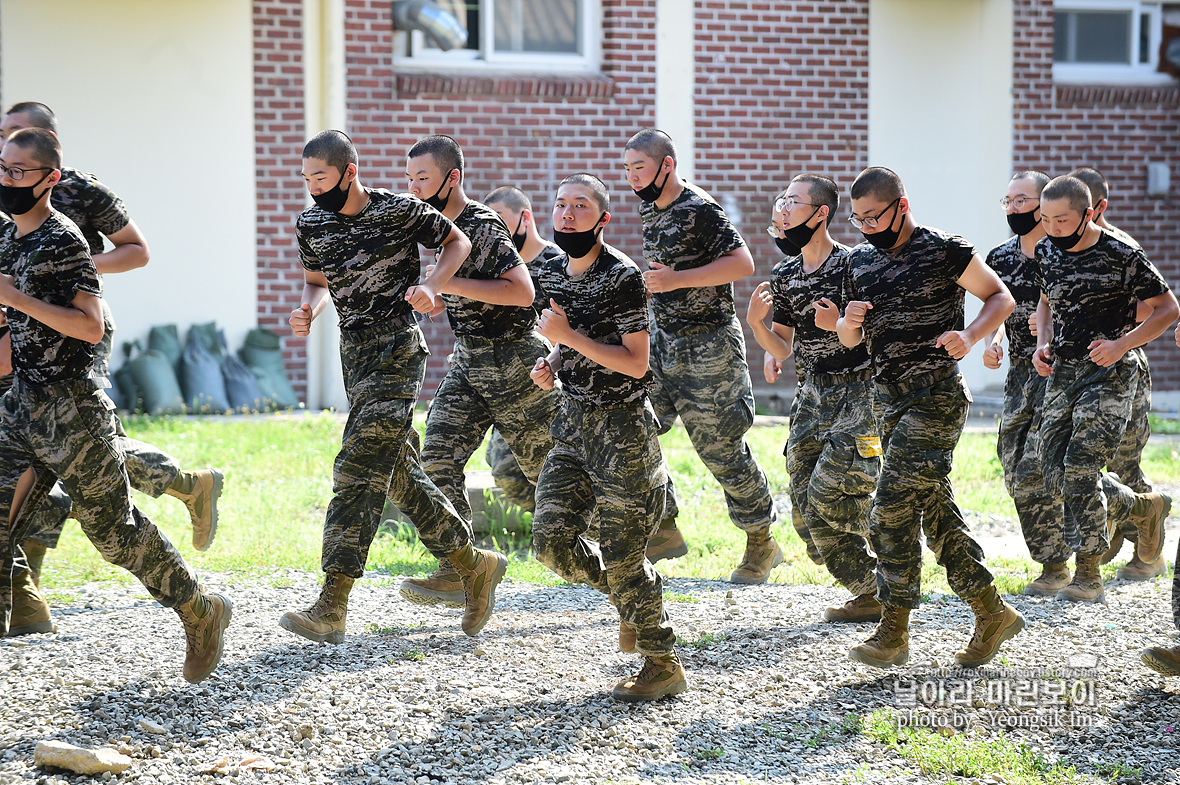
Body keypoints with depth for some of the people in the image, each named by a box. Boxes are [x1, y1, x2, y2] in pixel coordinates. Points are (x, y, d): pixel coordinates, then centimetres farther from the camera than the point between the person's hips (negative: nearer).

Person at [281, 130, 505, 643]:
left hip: (397, 353, -7)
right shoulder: (311, 224, 6)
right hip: (356, 357, 7)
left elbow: (457, 242, 6)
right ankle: (473, 566, 27)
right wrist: (307, 310, -1)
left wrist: (431, 284, -11)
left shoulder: (401, 211, -9)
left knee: (358, 470, -14)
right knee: (400, 476, 11)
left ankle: (331, 609, -18)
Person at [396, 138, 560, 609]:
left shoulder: (482, 226, -19)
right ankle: (456, 572, -9)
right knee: (438, 457, -7)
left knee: (547, 464, 4)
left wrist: (450, 284, -27)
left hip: (514, 359, -8)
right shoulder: (445, 225, 9)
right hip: (468, 360, 8)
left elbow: (523, 291, -28)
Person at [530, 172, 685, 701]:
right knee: (552, 539, 0)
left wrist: (569, 337, -22)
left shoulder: (622, 277, -15)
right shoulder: (552, 272, 8)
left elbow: (635, 362, -18)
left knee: (622, 554, -5)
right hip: (573, 421, 7)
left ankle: (664, 666, 9)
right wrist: (551, 364, 2)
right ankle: (631, 597, 26)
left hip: (622, 425, -7)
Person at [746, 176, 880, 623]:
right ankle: (870, 592, 14)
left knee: (829, 491, -16)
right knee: (806, 500, 2)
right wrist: (756, 322, -5)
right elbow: (782, 351, 12)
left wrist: (843, 326, -27)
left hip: (859, 392, -7)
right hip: (813, 395, 7)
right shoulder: (785, 275, 8)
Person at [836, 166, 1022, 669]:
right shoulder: (860, 261, 11)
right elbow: (850, 340, 19)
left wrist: (970, 335, -18)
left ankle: (894, 631, -8)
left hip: (936, 399, -7)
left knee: (891, 510, -14)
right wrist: (849, 322, -4)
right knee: (936, 513, 9)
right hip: (891, 401, 7)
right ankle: (992, 613, 19)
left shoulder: (945, 251, -8)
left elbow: (1001, 297, -1)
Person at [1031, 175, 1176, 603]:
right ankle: (1143, 507, 26)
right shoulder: (1046, 251, 5)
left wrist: (1122, 344, -17)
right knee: (1055, 477, 2)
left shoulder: (1122, 256, -13)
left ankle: (1087, 575, -6)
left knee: (1080, 468, -16)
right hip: (1062, 373, 7)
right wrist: (1043, 344, 5)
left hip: (1109, 374, -7)